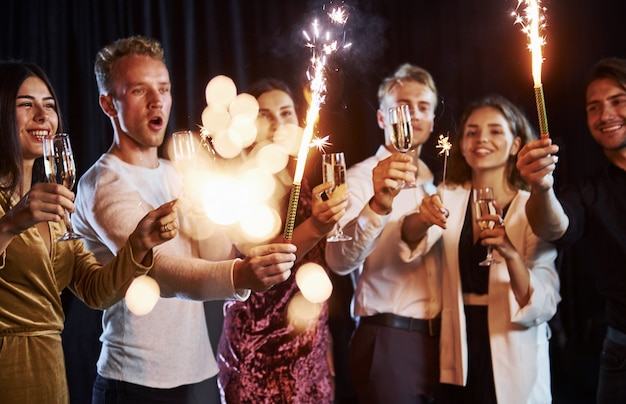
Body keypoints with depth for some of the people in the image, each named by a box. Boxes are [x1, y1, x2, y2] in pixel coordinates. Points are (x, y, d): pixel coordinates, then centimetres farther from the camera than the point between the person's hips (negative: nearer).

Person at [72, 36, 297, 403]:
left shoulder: (174, 176, 12)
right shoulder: (105, 183, -14)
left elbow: (216, 250, 0)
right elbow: (159, 272, -29)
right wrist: (239, 276, -46)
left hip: (200, 372, 7)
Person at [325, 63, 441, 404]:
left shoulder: (433, 182, 15)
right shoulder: (362, 177, -7)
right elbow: (340, 260, -25)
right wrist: (378, 204, -41)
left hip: (439, 338, 7)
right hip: (389, 341, -6)